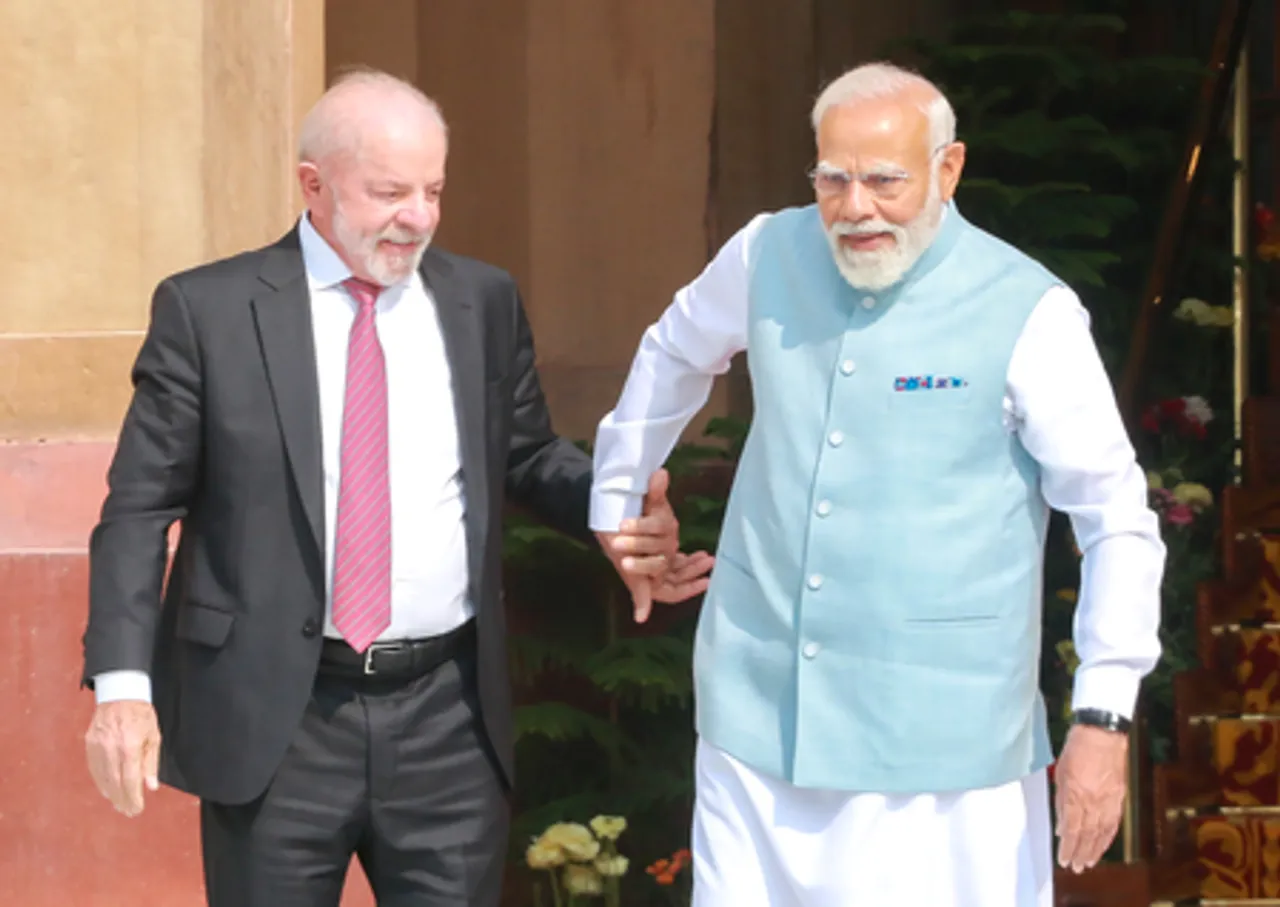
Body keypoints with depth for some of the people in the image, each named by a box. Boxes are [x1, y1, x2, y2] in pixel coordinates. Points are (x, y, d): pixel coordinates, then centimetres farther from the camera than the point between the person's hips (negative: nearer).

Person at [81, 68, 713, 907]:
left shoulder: (484, 302, 7)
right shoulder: (209, 310, -2)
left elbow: (529, 458, 17)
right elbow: (140, 508, -1)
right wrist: (121, 683, -11)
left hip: (449, 718, 3)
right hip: (274, 718, -2)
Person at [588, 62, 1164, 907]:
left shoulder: (1030, 314, -11)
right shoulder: (769, 255, 1)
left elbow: (1117, 521, -7)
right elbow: (676, 355, 23)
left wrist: (1104, 719, -12)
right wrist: (615, 503, 29)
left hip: (939, 736, -4)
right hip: (759, 711, 4)